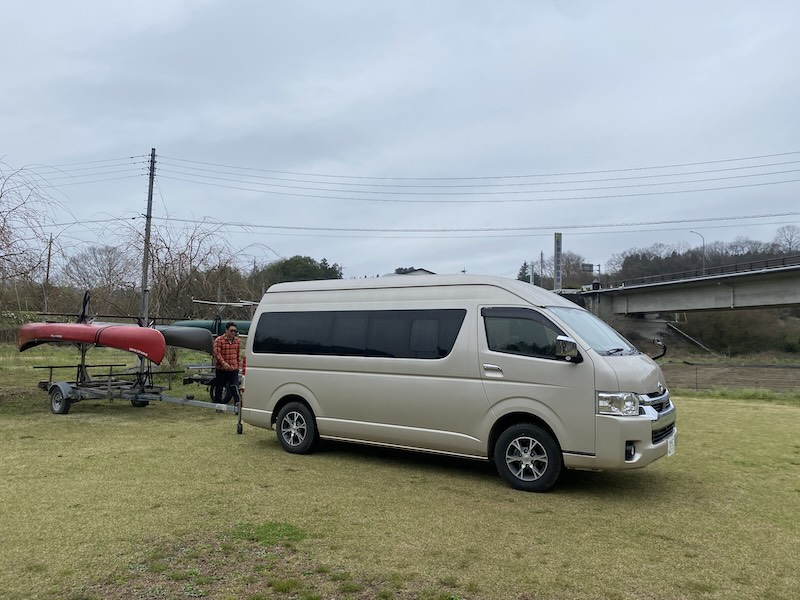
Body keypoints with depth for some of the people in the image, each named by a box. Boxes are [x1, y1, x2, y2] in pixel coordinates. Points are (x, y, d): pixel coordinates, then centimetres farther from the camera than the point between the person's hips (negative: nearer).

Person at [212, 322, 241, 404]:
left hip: (234, 369, 2)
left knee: (235, 387, -7)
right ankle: (217, 403, 25)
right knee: (219, 388, 11)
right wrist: (223, 363, -25)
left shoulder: (237, 340, 9)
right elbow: (217, 353, -14)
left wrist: (238, 365, 15)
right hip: (221, 369, -2)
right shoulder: (219, 340, -7)